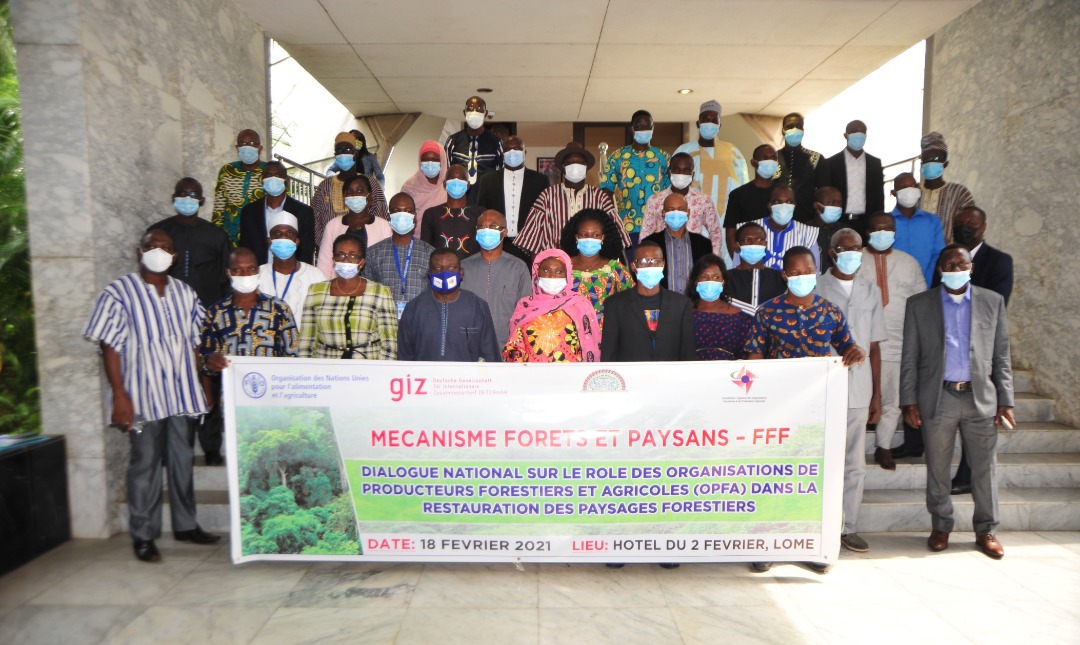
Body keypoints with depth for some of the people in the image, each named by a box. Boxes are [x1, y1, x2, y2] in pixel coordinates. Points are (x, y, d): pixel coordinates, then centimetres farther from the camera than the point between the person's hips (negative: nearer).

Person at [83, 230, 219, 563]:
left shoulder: (185, 293, 10)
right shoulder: (119, 292, -4)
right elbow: (110, 347, -7)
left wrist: (201, 386, 9)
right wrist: (120, 396, -13)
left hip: (183, 393, 5)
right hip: (144, 396, -4)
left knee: (182, 460, 13)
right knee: (145, 464, 4)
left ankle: (186, 525, 27)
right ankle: (143, 536, 17)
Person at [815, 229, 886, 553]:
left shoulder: (871, 291, 11)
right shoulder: (816, 288, 1)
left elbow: (874, 346, 12)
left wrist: (877, 394, 8)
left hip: (858, 391, 3)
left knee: (855, 464, 8)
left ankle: (848, 528, 19)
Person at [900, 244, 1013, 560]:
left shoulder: (993, 301, 7)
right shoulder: (919, 304, 3)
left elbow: (1001, 355, 7)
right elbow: (909, 357, 1)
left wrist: (1005, 400, 2)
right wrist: (909, 400, -4)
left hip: (980, 397, 1)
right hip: (937, 398, -1)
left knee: (985, 468, 7)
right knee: (937, 468, 9)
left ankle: (986, 530, 22)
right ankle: (941, 527, 23)